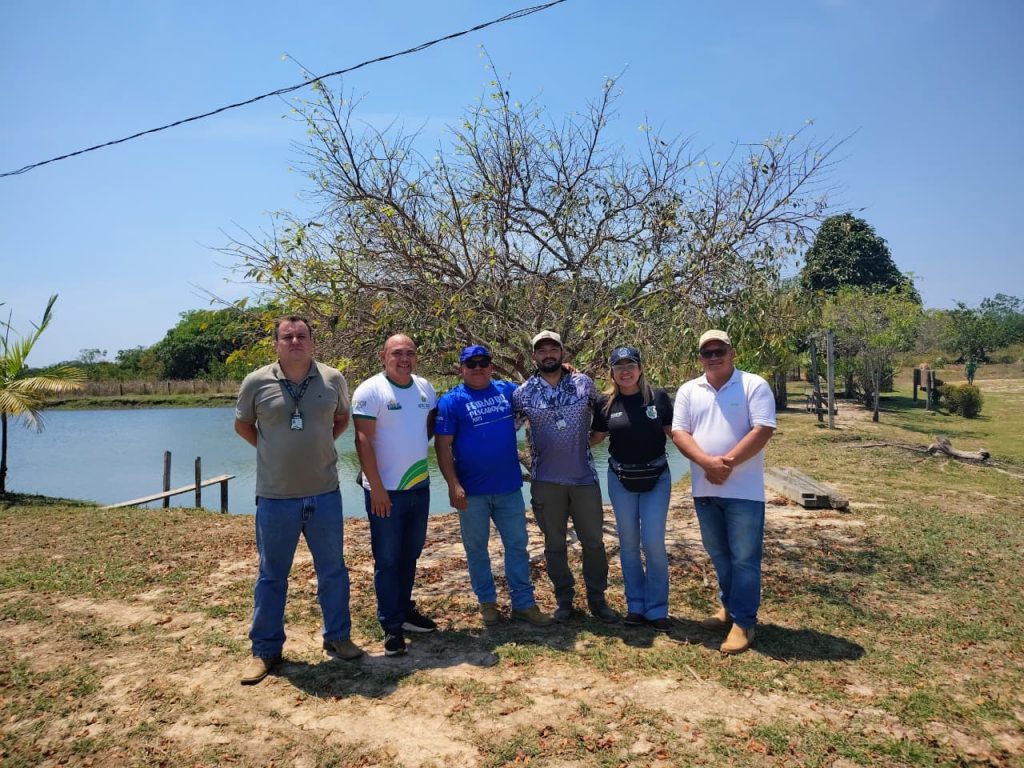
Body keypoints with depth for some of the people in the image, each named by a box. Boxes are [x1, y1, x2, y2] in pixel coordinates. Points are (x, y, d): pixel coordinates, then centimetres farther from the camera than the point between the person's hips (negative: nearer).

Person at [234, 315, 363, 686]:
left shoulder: (333, 379, -1)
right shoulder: (257, 382, -6)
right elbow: (242, 424, 10)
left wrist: (317, 445, 6)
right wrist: (274, 450, 4)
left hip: (325, 494, 2)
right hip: (275, 497, -1)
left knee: (333, 570, 13)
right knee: (271, 575, 10)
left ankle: (337, 637, 31)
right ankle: (265, 650, 25)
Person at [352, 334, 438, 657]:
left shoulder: (424, 387, 6)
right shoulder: (370, 390, -12)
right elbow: (363, 440, -16)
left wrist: (416, 447, 5)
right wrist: (376, 487, -19)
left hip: (419, 486, 6)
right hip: (385, 491, -6)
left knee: (410, 555, 18)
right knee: (387, 560, 3)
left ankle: (405, 610, 34)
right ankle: (391, 627, 12)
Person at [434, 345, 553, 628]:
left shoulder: (508, 390, 5)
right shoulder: (451, 401, -6)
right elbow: (442, 446, -9)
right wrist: (453, 485, -17)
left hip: (509, 487, 3)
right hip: (472, 491, -3)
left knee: (517, 545, 9)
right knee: (476, 549, 10)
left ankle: (523, 603, 20)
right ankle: (487, 602, 27)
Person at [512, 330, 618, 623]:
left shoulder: (584, 383, 1)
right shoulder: (523, 393, 0)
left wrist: (591, 439, 5)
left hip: (585, 477, 1)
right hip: (545, 481, 0)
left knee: (594, 541, 8)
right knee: (554, 544, 10)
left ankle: (597, 598, 24)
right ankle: (564, 599, 26)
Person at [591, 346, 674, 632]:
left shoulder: (658, 396, -9)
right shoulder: (606, 403, -3)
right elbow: (596, 437, 7)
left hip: (656, 478, -2)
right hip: (620, 480, 2)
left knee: (653, 543, -3)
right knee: (628, 544, 10)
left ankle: (657, 610, 12)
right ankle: (636, 606, 23)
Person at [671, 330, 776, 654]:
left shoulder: (754, 386, -4)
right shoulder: (688, 391, 7)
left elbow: (763, 430, -13)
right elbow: (679, 433, -1)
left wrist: (727, 463, -19)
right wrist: (707, 462, -17)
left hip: (743, 489, -4)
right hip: (704, 489, 5)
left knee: (744, 558, 1)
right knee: (718, 554, 17)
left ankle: (744, 622, 11)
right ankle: (729, 606, 34)